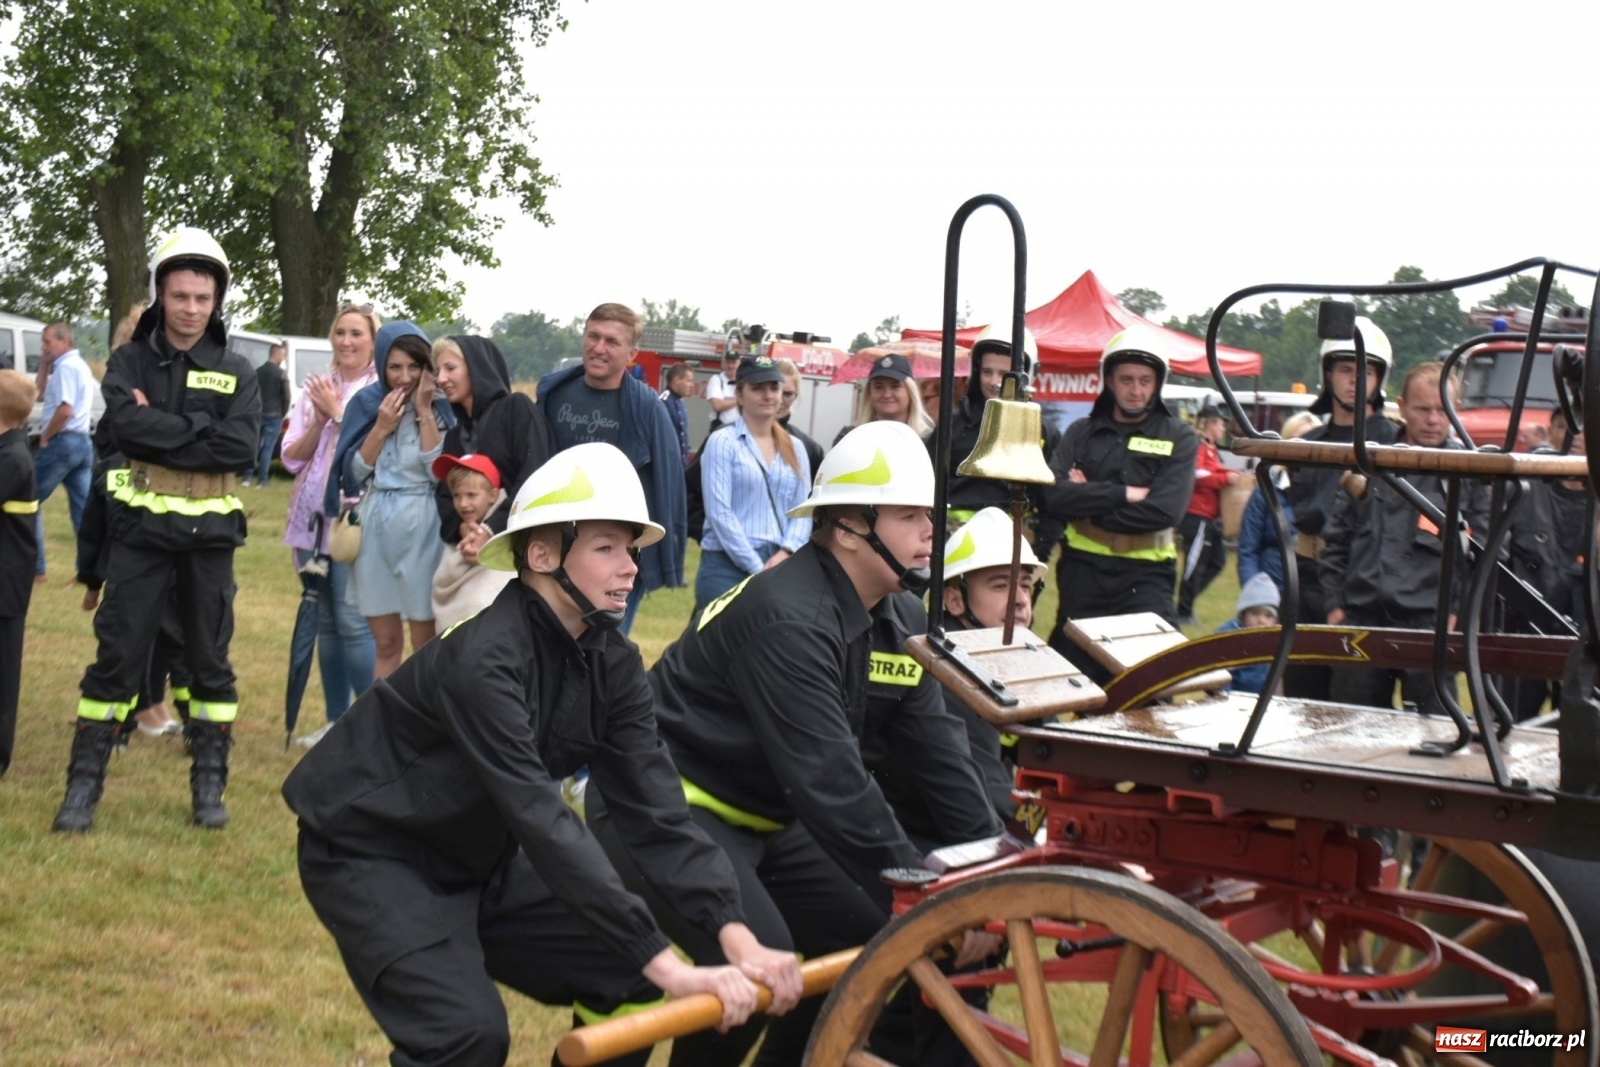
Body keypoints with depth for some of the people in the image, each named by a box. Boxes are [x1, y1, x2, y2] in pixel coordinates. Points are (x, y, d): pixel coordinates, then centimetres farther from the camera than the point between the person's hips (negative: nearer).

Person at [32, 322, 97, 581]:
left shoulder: (66, 366, -12)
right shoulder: (80, 366, 20)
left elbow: (65, 410, -22)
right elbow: (40, 394, 26)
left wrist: (45, 436, -11)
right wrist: (44, 364, 16)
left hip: (62, 442, -10)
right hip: (83, 442, 10)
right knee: (83, 508, 6)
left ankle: (34, 568, -2)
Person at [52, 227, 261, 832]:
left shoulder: (235, 372, 3)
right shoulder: (130, 362, 3)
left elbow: (242, 447, -13)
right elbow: (124, 425, -16)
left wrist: (159, 431, -14)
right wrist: (200, 427, -16)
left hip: (210, 533, 1)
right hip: (142, 529, -1)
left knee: (210, 661, 8)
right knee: (116, 657, 0)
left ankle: (210, 786, 16)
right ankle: (84, 783, 7)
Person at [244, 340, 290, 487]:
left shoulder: (258, 371, 6)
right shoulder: (281, 374, -10)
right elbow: (286, 397, -10)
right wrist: (282, 413, 5)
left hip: (258, 415, 5)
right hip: (274, 416, -5)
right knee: (267, 448, -1)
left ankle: (247, 477, 10)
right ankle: (262, 480, -1)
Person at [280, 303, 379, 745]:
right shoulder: (315, 389, 12)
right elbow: (291, 457, 7)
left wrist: (338, 413, -9)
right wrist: (318, 422, -8)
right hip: (313, 517, 6)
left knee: (353, 621, -12)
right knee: (324, 622, 10)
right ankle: (336, 721, 19)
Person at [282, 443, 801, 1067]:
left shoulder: (612, 664, -5)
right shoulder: (482, 658, -29)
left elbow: (656, 810, -12)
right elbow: (544, 822, -36)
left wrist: (739, 941, -25)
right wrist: (668, 966, -39)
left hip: (474, 863, 8)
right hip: (373, 855, -8)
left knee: (627, 978, -4)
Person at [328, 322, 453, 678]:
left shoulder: (440, 406, -3)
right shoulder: (367, 403, 4)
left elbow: (441, 472, -13)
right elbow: (353, 473, 1)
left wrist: (424, 412, -14)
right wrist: (382, 428, -10)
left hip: (422, 527, -3)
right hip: (375, 526, 3)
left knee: (425, 644, 0)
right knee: (385, 643, 9)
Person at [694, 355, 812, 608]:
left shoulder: (794, 448, 15)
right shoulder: (723, 442, 0)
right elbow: (719, 513, -8)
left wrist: (786, 553, -8)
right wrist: (756, 567, -12)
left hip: (782, 567, 4)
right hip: (727, 566, -4)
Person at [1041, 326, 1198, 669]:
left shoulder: (1178, 439, 2)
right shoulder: (1081, 433, 8)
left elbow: (1165, 510, -13)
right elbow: (1053, 496, -8)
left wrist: (1088, 503, -8)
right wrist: (1124, 494, -15)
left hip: (1146, 574, -2)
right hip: (1082, 569, 2)